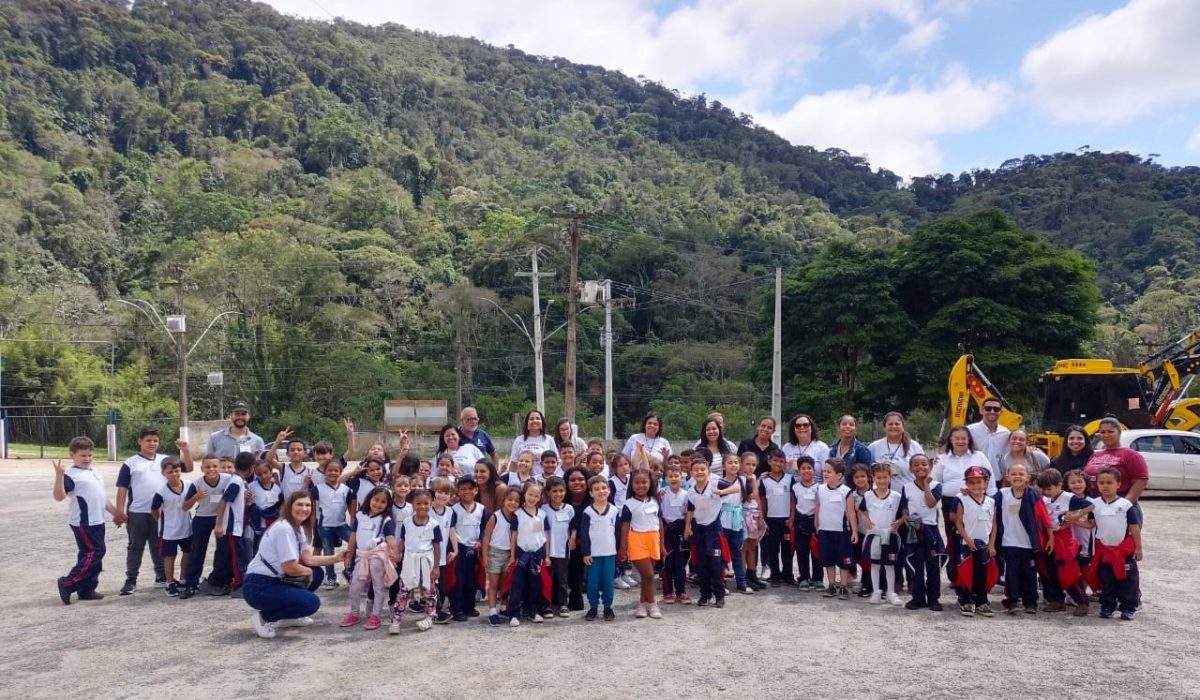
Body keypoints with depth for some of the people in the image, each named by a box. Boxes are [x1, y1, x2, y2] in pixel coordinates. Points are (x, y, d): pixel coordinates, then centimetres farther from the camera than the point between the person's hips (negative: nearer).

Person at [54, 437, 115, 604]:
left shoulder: (95, 473, 15)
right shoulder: (71, 475, -11)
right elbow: (59, 496, -24)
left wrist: (115, 512, 22)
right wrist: (59, 475, -35)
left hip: (97, 521, 9)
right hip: (83, 522, -9)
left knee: (89, 554, 12)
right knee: (95, 553, -11)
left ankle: (86, 589, 18)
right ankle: (68, 583, -2)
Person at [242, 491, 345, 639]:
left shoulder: (299, 528, 10)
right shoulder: (284, 528, -20)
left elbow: (308, 559, 5)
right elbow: (290, 568, -22)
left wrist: (335, 558, -3)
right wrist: (308, 572, -3)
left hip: (275, 580, 10)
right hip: (259, 587, -10)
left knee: (317, 573, 9)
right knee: (312, 602, -17)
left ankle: (288, 617, 16)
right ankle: (264, 617, -3)